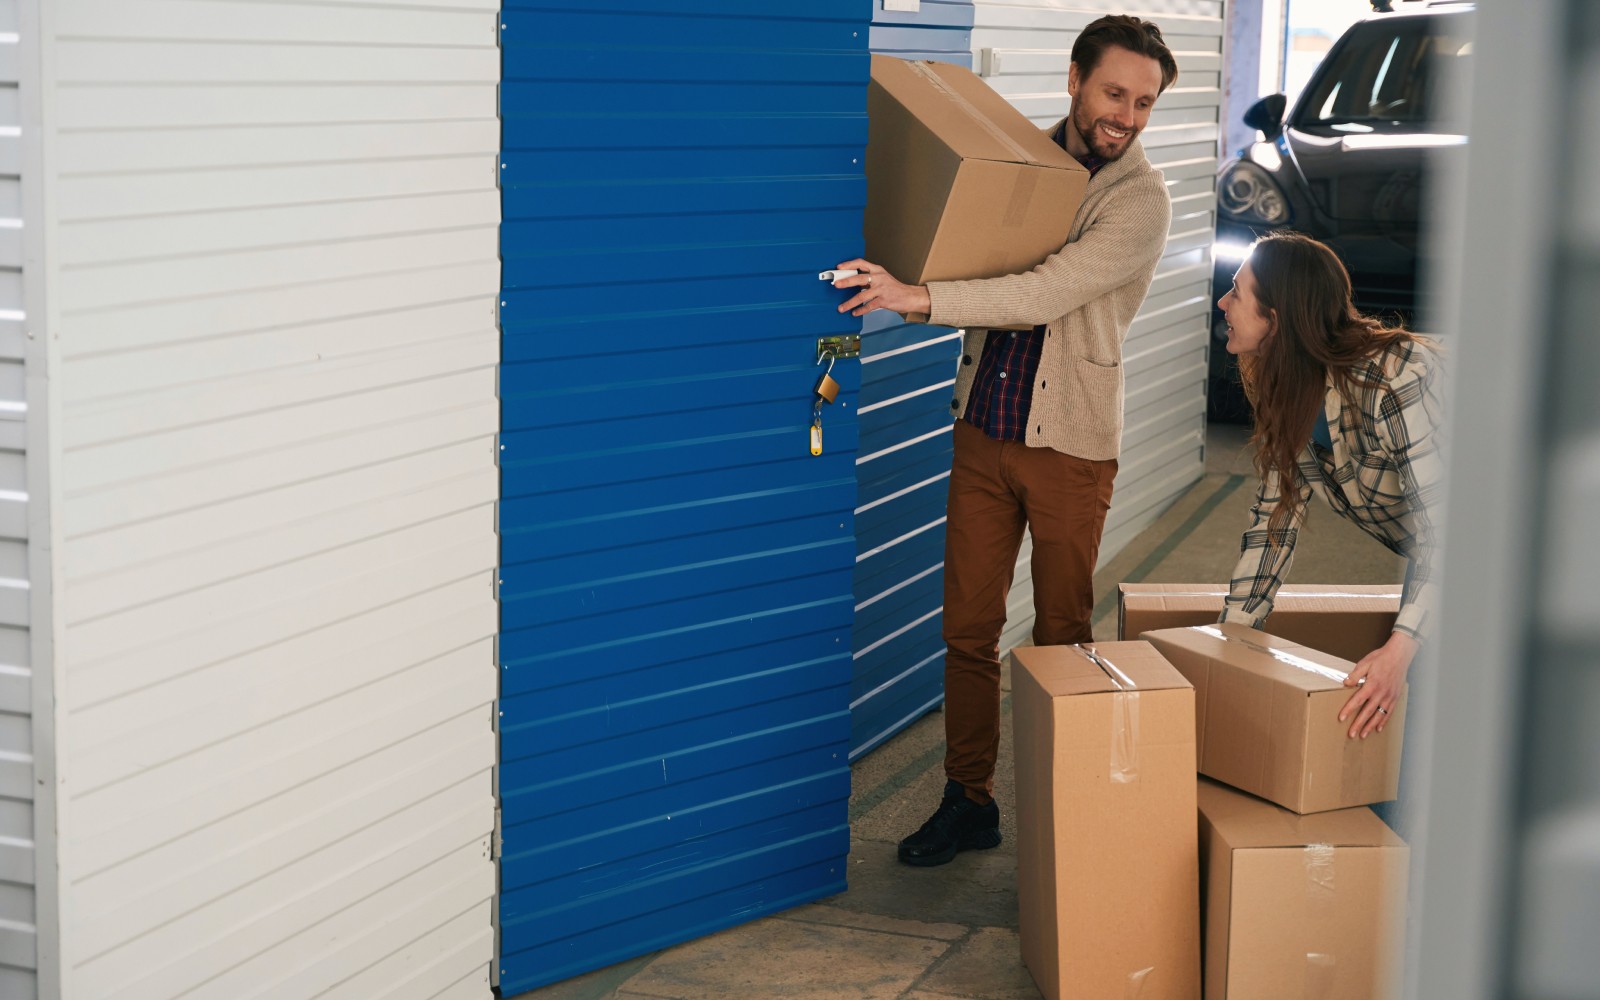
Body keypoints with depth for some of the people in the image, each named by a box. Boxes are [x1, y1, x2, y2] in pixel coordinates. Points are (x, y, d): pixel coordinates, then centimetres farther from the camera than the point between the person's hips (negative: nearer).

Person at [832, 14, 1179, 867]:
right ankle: (968, 802, 18)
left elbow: (1047, 294, -24)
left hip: (1071, 445, -4)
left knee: (1061, 639, 5)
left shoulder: (1141, 200, -11)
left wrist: (921, 299, -31)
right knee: (968, 628, 7)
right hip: (984, 429, 4)